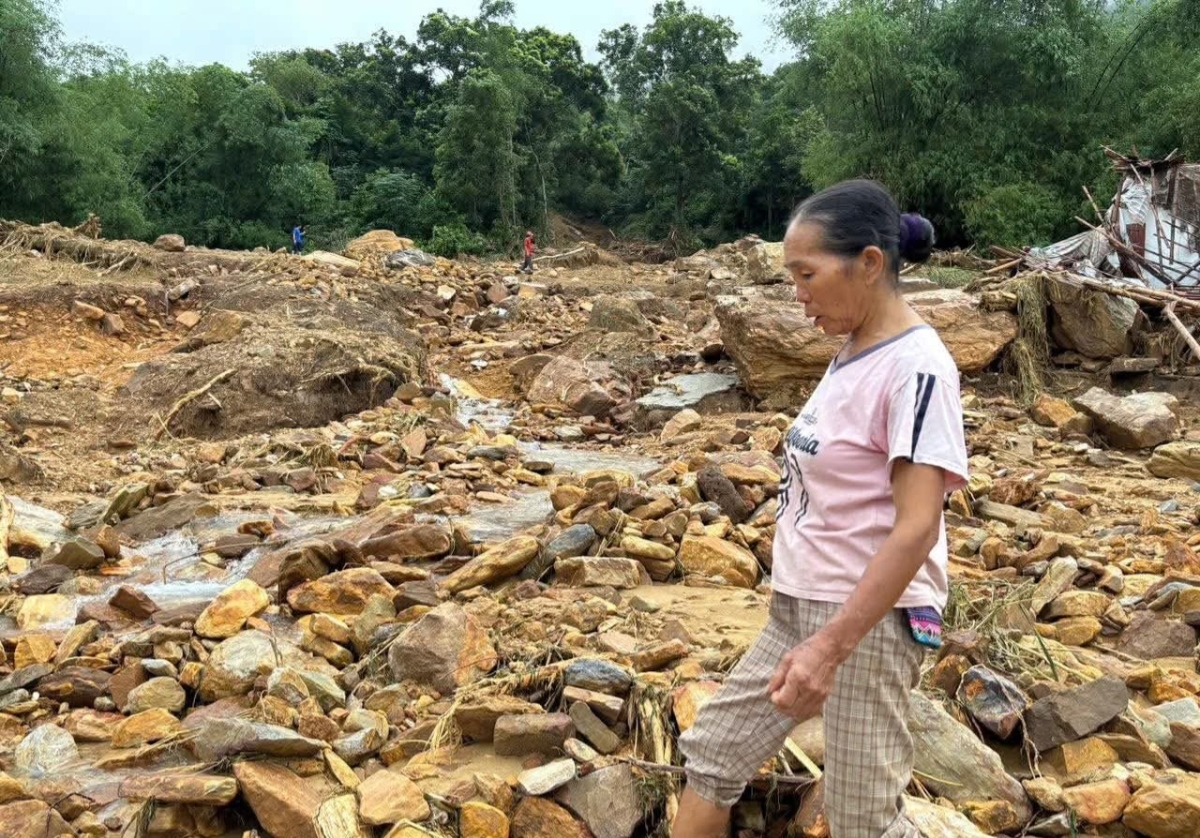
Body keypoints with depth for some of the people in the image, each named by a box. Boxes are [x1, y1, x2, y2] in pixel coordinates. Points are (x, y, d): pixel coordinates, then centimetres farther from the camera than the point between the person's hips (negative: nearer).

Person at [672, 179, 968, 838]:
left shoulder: (915, 366, -18)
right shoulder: (851, 356, 10)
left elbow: (916, 529, -24)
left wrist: (829, 647, -28)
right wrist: (808, 629, 19)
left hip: (870, 623, -9)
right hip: (799, 611, 9)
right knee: (712, 751, 15)